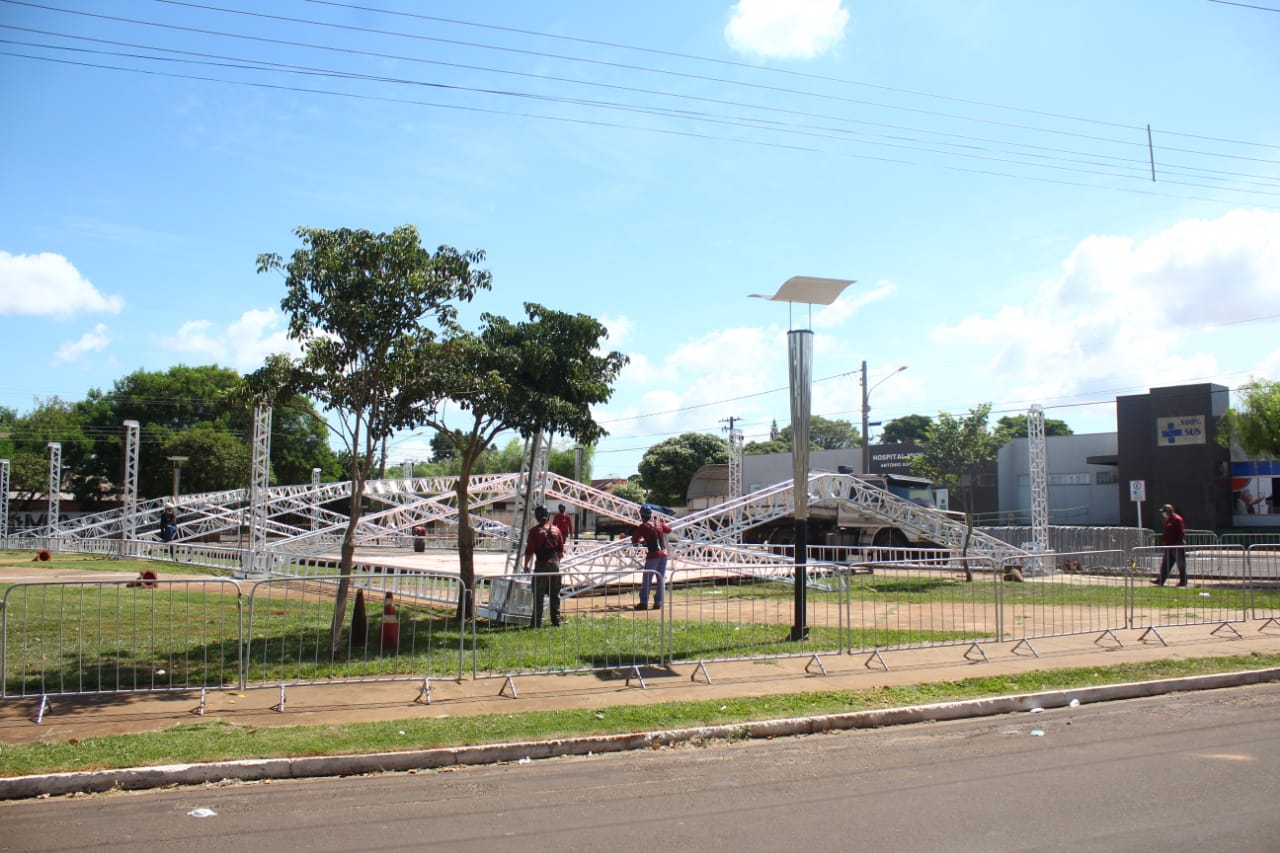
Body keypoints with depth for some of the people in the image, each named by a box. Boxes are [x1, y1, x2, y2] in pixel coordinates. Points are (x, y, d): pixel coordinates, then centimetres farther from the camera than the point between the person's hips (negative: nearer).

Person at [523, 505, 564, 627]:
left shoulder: (535, 530, -7)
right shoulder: (555, 529, 7)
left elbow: (529, 550, -8)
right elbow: (561, 550, 10)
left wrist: (526, 565, 2)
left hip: (541, 565, -4)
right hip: (555, 564, 4)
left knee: (538, 595, 1)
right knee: (555, 594, 12)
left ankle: (537, 622, 0)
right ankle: (556, 620, 15)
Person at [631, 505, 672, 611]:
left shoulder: (643, 526, -6)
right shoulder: (659, 523, 9)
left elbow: (634, 540, -6)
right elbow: (668, 530, 27)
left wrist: (641, 541, 14)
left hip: (653, 555, -5)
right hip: (664, 554, 5)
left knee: (646, 580, 2)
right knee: (661, 580, 10)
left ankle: (643, 602, 1)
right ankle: (658, 603, 11)